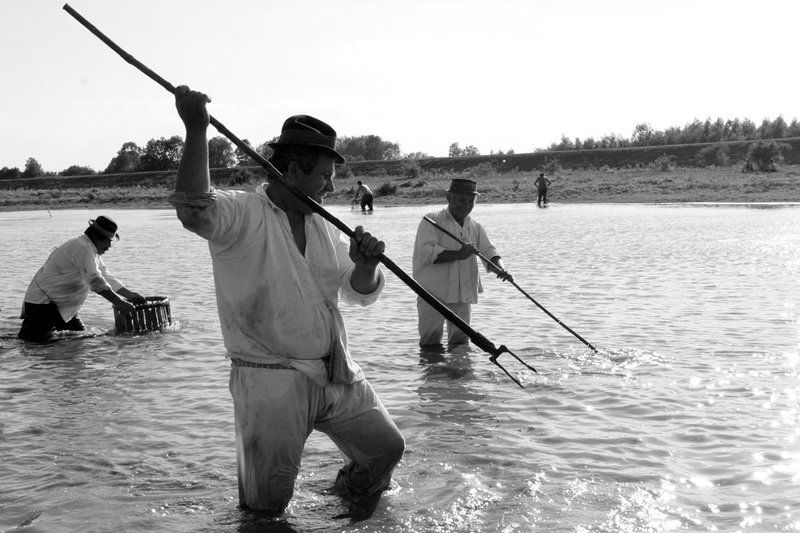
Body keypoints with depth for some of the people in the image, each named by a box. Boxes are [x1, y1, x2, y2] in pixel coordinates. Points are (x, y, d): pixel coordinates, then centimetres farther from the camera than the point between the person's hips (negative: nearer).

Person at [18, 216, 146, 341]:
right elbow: (95, 281, -27)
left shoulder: (91, 250, 12)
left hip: (62, 304, 10)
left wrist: (129, 294, 6)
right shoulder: (82, 248, -21)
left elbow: (106, 276, 15)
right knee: (39, 339, -21)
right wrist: (119, 303, -26)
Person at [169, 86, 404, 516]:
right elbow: (194, 210, -34)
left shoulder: (322, 225, 11)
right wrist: (196, 130, -40)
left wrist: (365, 265, -10)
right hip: (270, 381, -6)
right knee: (264, 506, 0)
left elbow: (361, 294, 12)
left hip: (335, 374, 7)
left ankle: (347, 500, 41)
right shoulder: (241, 213, -11)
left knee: (386, 448, 15)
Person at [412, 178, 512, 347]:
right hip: (433, 294, -5)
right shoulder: (431, 221, -4)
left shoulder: (475, 227, 13)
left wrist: (500, 268, -15)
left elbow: (489, 252, 6)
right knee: (431, 343, -1)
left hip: (463, 295, 5)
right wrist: (458, 254, -22)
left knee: (461, 343, 12)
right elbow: (427, 253, -17)